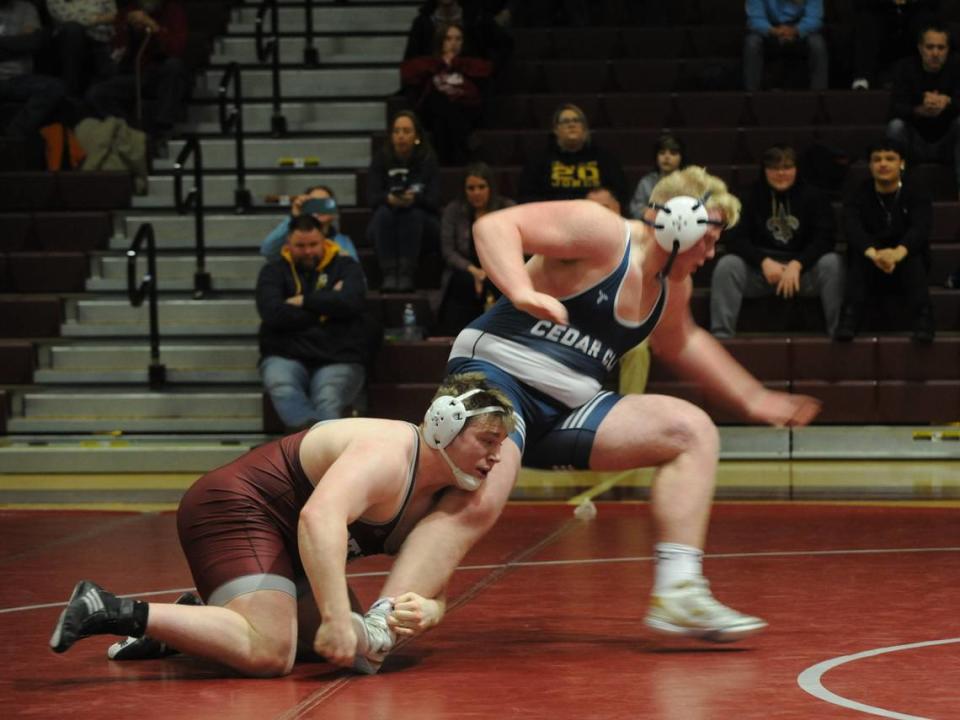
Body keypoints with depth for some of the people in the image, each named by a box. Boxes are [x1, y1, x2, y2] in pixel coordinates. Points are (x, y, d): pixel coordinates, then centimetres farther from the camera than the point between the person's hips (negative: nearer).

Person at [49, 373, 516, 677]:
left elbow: (433, 588, 5)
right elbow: (320, 517, -40)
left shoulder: (439, 497, 6)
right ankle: (114, 611, -25)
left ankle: (184, 621, 16)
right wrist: (336, 617, -44)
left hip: (279, 537, 11)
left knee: (350, 644, 16)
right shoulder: (387, 454, -24)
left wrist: (425, 611, -21)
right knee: (267, 651, -28)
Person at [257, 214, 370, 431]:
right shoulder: (274, 272, 13)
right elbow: (273, 314, -6)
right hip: (286, 356, -1)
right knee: (280, 384, -36)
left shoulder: (345, 267, 13)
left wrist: (304, 301, -3)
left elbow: (353, 301, -8)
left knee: (328, 401, -31)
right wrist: (326, 306, -2)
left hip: (338, 359, 1)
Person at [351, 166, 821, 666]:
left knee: (694, 431, -2)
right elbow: (494, 226, -17)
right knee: (476, 503, -34)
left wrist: (751, 398, 39)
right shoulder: (600, 232, -9)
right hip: (495, 372, -8)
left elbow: (679, 344, 39)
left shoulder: (672, 287, 16)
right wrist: (523, 292, -34)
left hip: (567, 409, 8)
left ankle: (677, 596, -9)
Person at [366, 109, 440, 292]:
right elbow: (372, 198, -11)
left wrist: (415, 199, -35)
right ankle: (389, 274, -37)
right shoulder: (380, 159, -1)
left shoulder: (427, 160, -4)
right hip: (383, 228, 1)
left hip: (422, 224, -1)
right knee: (384, 213, -31)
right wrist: (389, 199, -35)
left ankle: (407, 274, -36)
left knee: (413, 214, -33)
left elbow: (434, 200, -12)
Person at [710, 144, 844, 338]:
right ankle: (721, 334, -28)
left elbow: (825, 238, -7)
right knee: (726, 265, -25)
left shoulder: (812, 196, 3)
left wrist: (796, 264, -22)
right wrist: (764, 262, -20)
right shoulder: (753, 196, 4)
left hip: (803, 269, -1)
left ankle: (838, 332, -28)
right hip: (760, 269, 1)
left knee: (831, 263, -30)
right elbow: (736, 240, -3)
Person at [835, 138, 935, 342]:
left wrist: (898, 253, -48)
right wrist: (873, 253, -47)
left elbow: (920, 229, -24)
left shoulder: (916, 196, -2)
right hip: (869, 275, 1)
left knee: (913, 255, -31)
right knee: (860, 252, -30)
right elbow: (852, 228, -23)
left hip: (907, 273, -1)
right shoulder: (858, 197, -1)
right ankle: (850, 315, -43)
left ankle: (923, 316, -43)